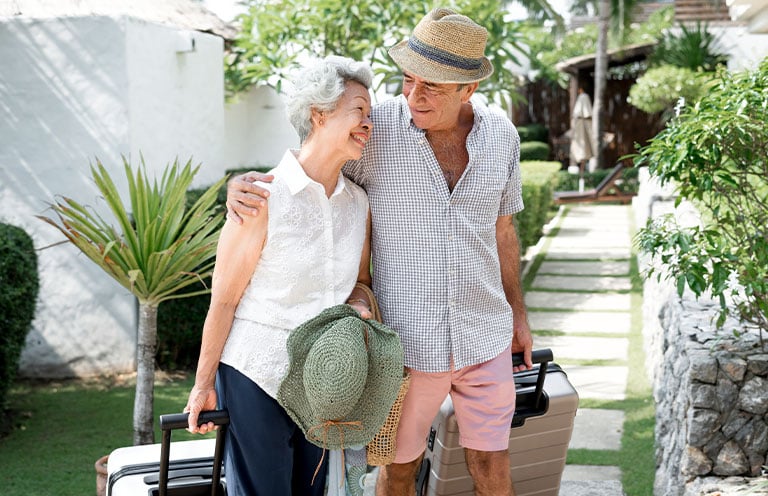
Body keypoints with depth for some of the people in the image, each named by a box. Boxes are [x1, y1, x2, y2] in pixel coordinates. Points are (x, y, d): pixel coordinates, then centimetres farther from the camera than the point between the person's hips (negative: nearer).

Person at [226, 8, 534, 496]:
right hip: (406, 343, -2)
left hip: (485, 339, 3)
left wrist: (518, 313, 16)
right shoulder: (375, 127, -14)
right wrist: (245, 182, -27)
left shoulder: (500, 134, -3)